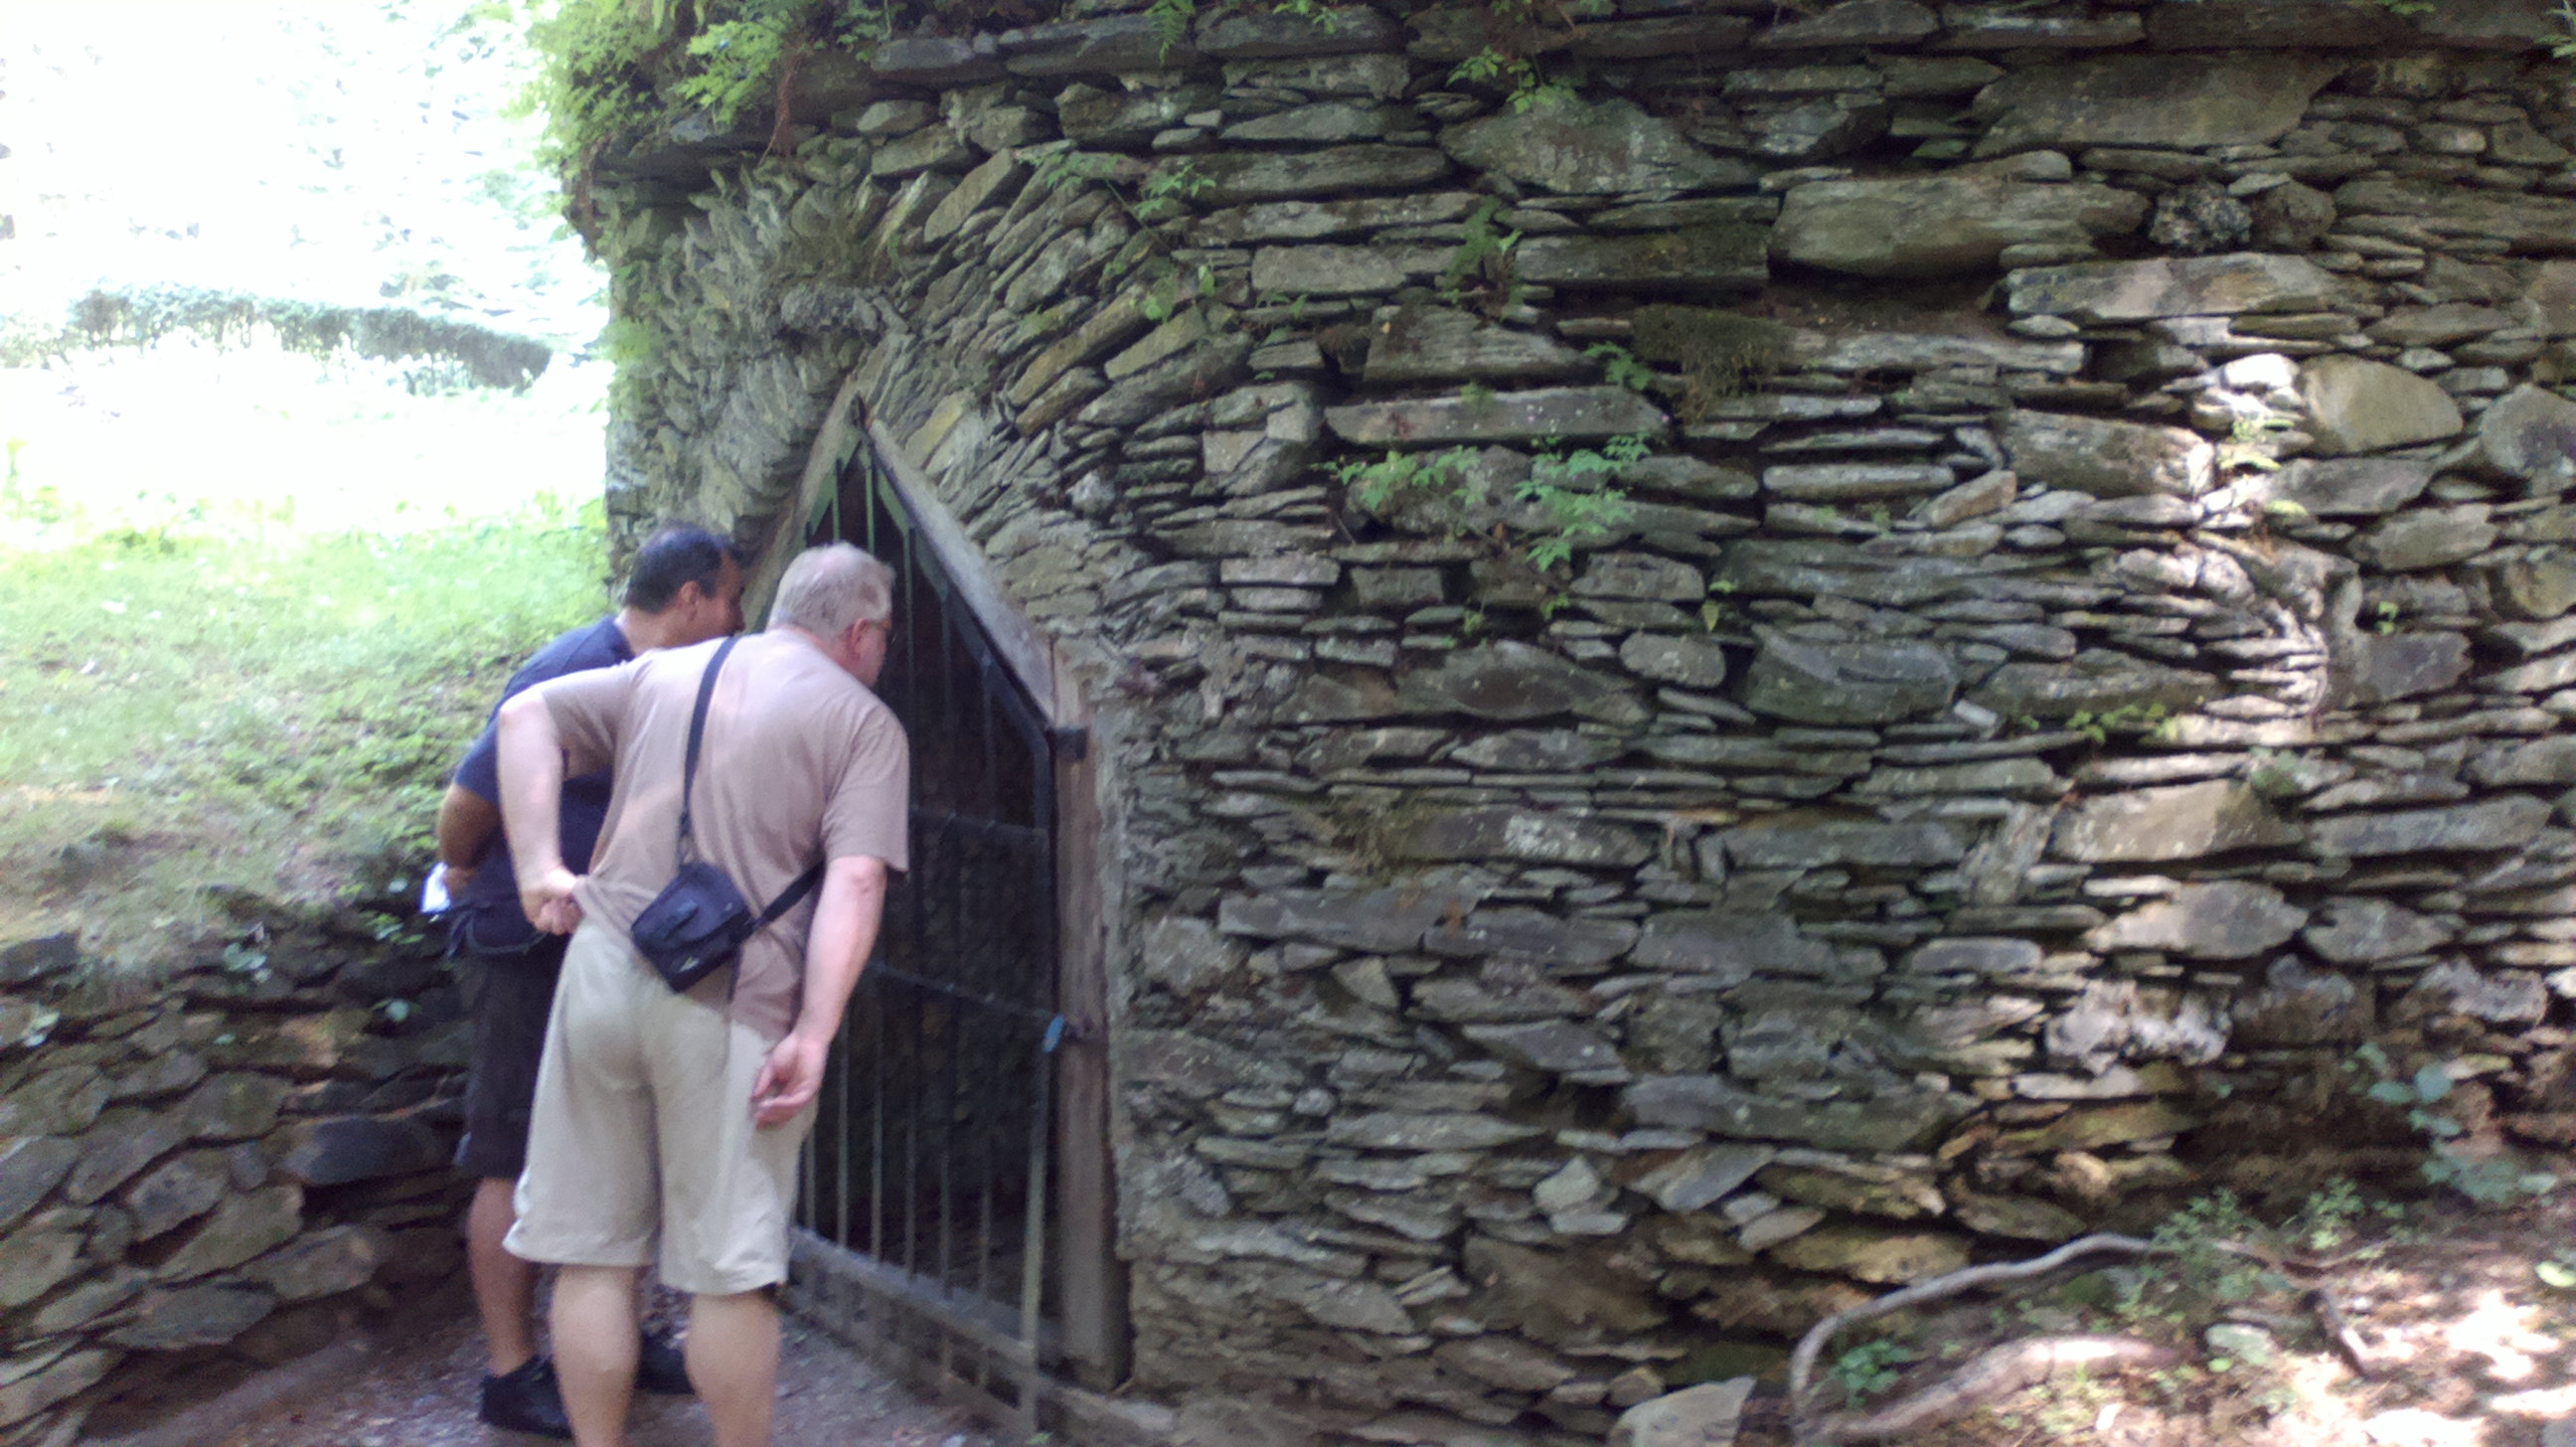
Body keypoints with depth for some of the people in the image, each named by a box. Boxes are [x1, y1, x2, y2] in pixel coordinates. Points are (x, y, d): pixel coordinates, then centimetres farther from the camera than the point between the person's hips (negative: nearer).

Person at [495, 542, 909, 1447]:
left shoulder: (663, 673, 17)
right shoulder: (864, 724, 2)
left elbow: (526, 715, 11)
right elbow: (854, 882, -11)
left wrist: (538, 865, 6)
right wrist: (813, 1036, -15)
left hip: (603, 970, 4)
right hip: (729, 1003, -4)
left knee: (593, 1253, 13)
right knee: (731, 1271, 6)